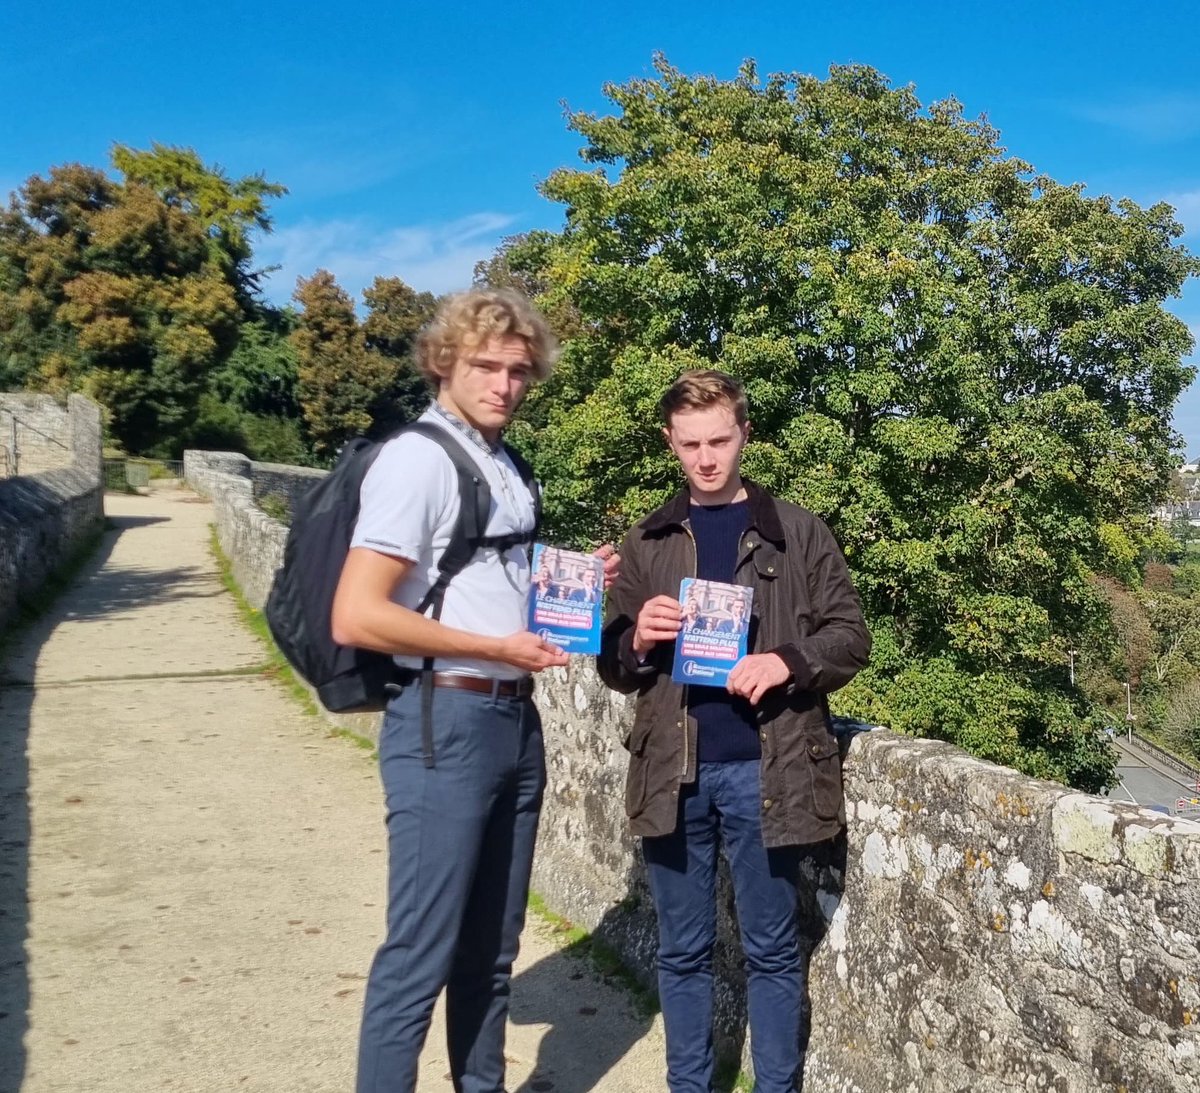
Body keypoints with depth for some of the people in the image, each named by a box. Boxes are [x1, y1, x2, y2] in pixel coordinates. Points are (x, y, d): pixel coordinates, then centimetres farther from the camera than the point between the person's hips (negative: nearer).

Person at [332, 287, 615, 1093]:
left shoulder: (506, 466, 13)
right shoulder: (417, 460, -13)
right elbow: (356, 617, -21)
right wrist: (497, 650, -16)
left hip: (516, 719, 8)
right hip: (446, 723, -8)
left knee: (492, 944, 18)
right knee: (422, 951, 0)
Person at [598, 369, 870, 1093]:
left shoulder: (797, 532, 3)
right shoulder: (647, 544, 9)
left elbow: (852, 637, 2)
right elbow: (615, 668, 11)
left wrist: (788, 662, -16)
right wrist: (638, 640, -10)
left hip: (763, 770, -2)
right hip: (673, 772, 2)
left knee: (772, 950, 10)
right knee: (683, 952, 12)